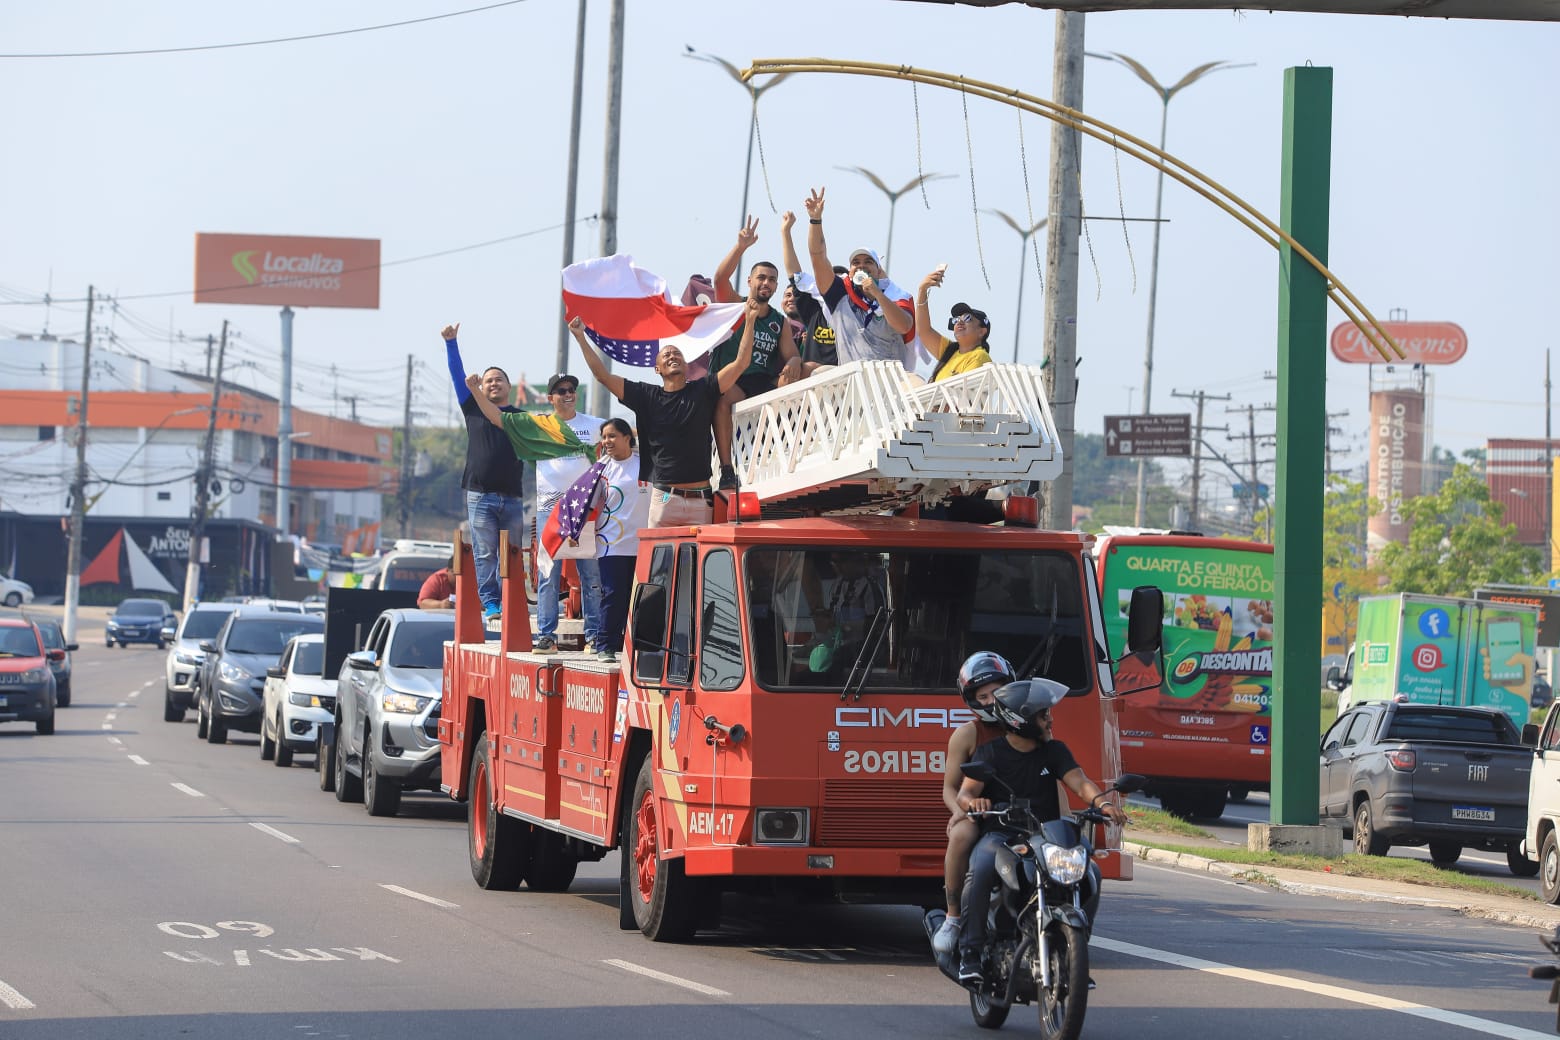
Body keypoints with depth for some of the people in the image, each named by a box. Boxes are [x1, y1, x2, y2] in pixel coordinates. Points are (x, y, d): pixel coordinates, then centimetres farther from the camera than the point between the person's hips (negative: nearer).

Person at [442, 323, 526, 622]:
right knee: (485, 554, -5)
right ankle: (490, 603, -4)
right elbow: (457, 375, 10)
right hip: (481, 494, -1)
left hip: (512, 496, 1)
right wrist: (451, 342, 5)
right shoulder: (474, 409, 13)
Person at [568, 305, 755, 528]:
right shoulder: (647, 396, 9)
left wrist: (750, 320, -1)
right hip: (664, 498, 0)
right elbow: (603, 376, 8)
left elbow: (740, 363, 4)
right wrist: (580, 338, 6)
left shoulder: (703, 391, 9)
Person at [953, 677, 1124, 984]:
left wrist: (1102, 802, -24)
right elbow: (965, 792, -10)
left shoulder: (1054, 750, 13)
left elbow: (1079, 782, -2)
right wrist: (972, 801, -36)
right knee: (982, 868, -37)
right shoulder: (991, 752, 2)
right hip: (999, 833, -4)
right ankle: (970, 953, -30)